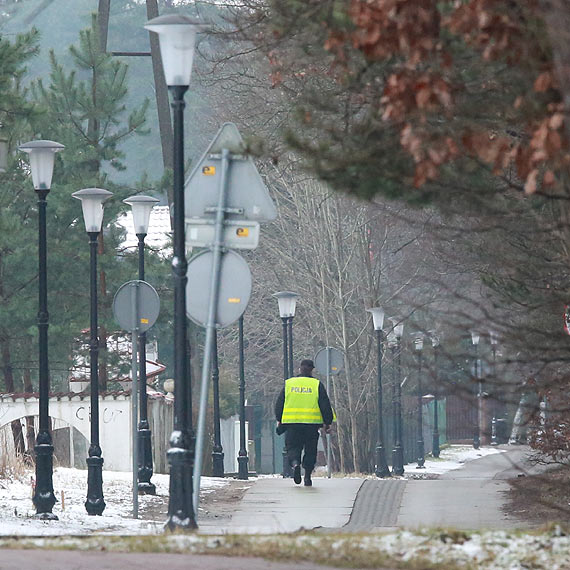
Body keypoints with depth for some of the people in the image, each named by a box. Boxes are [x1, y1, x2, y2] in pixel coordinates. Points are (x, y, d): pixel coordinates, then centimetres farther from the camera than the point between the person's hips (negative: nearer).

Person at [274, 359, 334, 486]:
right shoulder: (317, 385, 3)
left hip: (292, 423, 1)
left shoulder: (288, 383, 7)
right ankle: (307, 477, 7)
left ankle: (295, 463, -24)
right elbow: (325, 405, 1)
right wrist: (327, 423, 7)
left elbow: (279, 404, 10)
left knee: (293, 448, 6)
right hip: (312, 423, -1)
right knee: (310, 450, 10)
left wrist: (279, 420, 20)